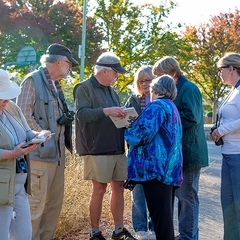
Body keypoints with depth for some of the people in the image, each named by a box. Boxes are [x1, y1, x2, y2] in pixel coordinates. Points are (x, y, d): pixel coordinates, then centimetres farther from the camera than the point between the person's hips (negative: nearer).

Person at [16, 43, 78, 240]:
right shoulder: (33, 80, -7)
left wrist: (66, 117, 5)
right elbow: (24, 114, -15)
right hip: (40, 152, -9)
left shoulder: (55, 85, 19)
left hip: (57, 152, 9)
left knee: (55, 201, 13)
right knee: (36, 203, -5)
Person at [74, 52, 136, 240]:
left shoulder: (110, 91, 19)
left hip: (117, 148, 7)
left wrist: (124, 117, 5)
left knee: (119, 187, 8)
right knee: (99, 189, -2)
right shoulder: (85, 88, -4)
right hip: (98, 149, -7)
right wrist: (105, 111, -26)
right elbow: (81, 114, -16)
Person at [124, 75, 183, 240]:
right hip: (170, 169, 10)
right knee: (165, 212, 14)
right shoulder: (172, 107, 22)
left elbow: (143, 132, -19)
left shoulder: (157, 106, -9)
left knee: (159, 213, -8)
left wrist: (127, 133, 1)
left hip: (156, 166, -10)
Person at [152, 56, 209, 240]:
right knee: (182, 195, 15)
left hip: (189, 152, -10)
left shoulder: (189, 89, -13)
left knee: (187, 196, -4)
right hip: (180, 152, 10)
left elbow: (191, 117, -23)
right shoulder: (176, 90, 16)